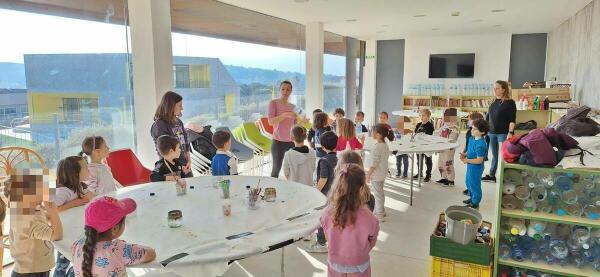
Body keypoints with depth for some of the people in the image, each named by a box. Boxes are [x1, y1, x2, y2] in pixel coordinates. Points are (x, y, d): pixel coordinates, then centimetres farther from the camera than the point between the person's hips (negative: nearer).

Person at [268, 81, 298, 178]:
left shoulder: (293, 106, 11)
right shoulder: (274, 103, -3)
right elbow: (270, 121, -15)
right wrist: (285, 115, -25)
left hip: (292, 141, 4)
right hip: (278, 141, -4)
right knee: (276, 169, 2)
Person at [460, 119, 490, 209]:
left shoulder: (480, 144, -29)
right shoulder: (472, 139, 0)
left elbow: (479, 160, -28)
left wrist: (467, 160, -24)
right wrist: (464, 155, -2)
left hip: (476, 168, -9)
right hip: (470, 166, 9)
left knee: (474, 184, 7)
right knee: (469, 182, 24)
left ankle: (475, 203, 25)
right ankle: (472, 198, 45)